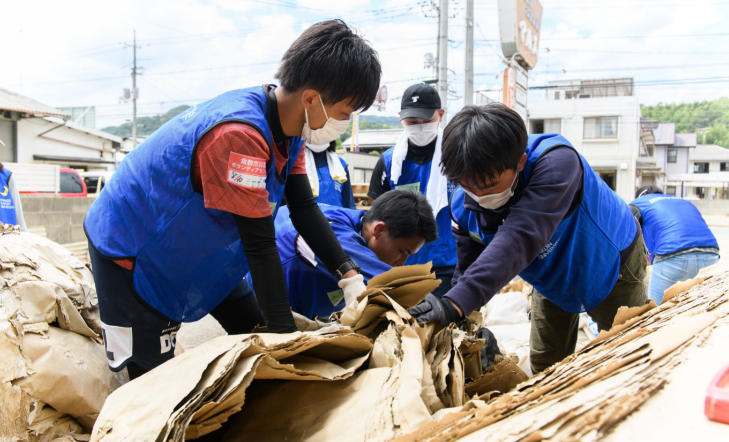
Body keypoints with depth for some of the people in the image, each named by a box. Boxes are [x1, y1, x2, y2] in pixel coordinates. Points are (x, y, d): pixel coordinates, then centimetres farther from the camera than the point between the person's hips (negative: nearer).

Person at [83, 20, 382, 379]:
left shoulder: (288, 124, -8)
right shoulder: (238, 135, -37)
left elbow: (305, 210, -3)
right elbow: (260, 244, -34)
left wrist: (350, 275, -9)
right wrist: (286, 336, -27)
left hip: (200, 250, 9)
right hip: (130, 251, -8)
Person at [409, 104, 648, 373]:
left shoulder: (556, 161, -43)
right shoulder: (463, 206, -24)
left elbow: (519, 239, -55)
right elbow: (467, 270, -16)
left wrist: (457, 303, -64)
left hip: (613, 263, -4)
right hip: (554, 283, 4)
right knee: (545, 368, 10)